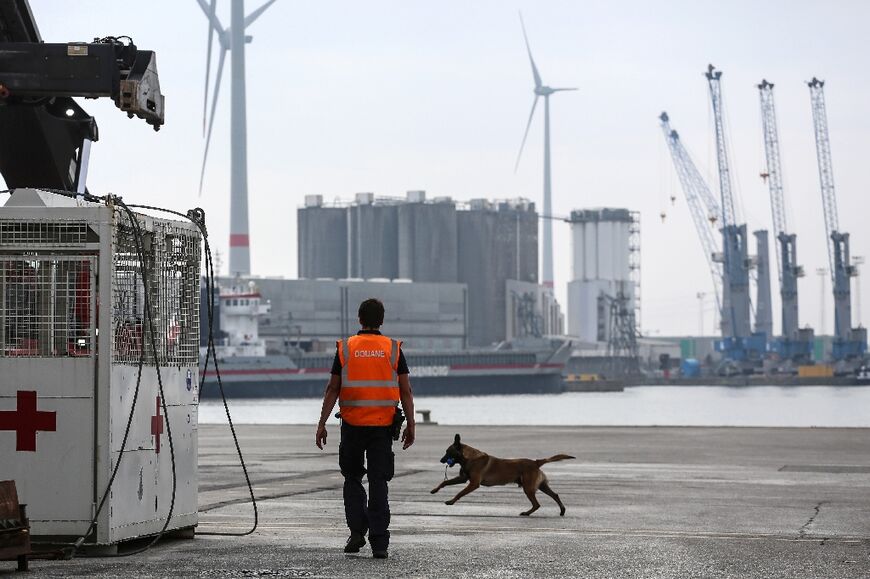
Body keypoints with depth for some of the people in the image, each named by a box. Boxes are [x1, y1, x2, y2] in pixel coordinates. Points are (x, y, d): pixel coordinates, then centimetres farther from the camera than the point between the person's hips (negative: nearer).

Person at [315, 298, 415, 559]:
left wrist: (322, 424, 1)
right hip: (383, 425, 0)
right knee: (378, 483, 2)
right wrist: (410, 425, 4)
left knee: (353, 479, 16)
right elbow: (406, 392, -1)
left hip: (352, 424, 0)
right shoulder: (393, 349, 2)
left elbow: (332, 389, -2)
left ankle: (357, 531, 3)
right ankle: (379, 543, -3)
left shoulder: (345, 348, 1)